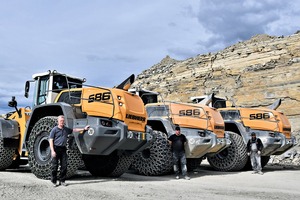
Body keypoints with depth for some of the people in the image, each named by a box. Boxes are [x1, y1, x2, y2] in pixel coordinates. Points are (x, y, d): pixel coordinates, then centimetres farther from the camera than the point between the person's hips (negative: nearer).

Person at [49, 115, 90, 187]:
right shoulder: (54, 129, -3)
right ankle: (54, 181, 9)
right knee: (54, 166, -1)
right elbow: (51, 140, -6)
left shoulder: (66, 129, 13)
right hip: (56, 149, -5)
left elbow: (74, 130, 24)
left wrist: (84, 129, 17)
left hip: (63, 149, 5)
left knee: (64, 166, 3)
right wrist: (52, 151, -14)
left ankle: (62, 180, 13)